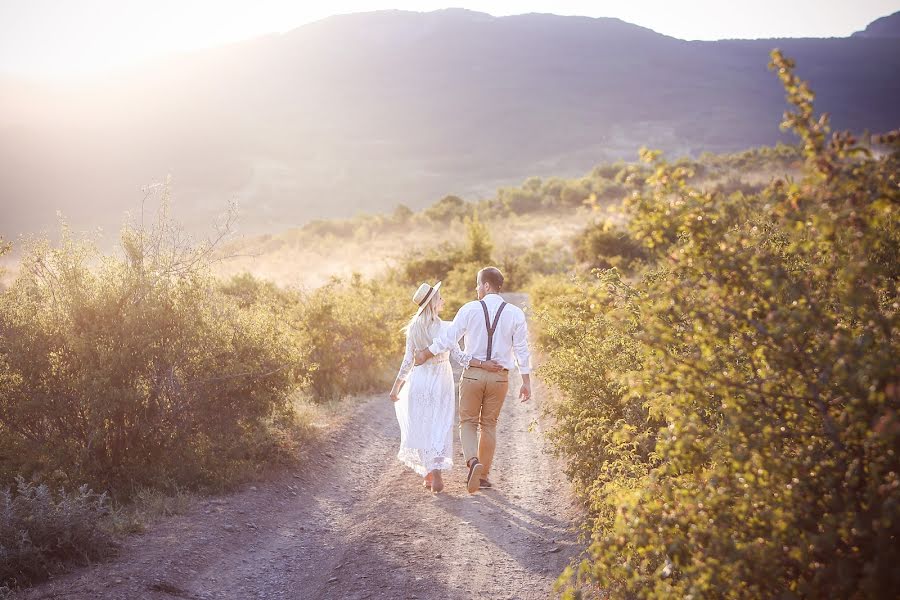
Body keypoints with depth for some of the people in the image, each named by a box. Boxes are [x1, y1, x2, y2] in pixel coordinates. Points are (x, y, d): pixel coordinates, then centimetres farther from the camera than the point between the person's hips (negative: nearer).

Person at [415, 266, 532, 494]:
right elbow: (522, 349, -1)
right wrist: (526, 381, 5)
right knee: (489, 424, 15)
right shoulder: (515, 313, -2)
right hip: (499, 376, 2)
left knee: (468, 422, 9)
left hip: (473, 374, -2)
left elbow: (448, 338, -5)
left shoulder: (470, 309, -7)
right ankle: (483, 475, 19)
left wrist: (425, 354, 9)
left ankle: (473, 463, -18)